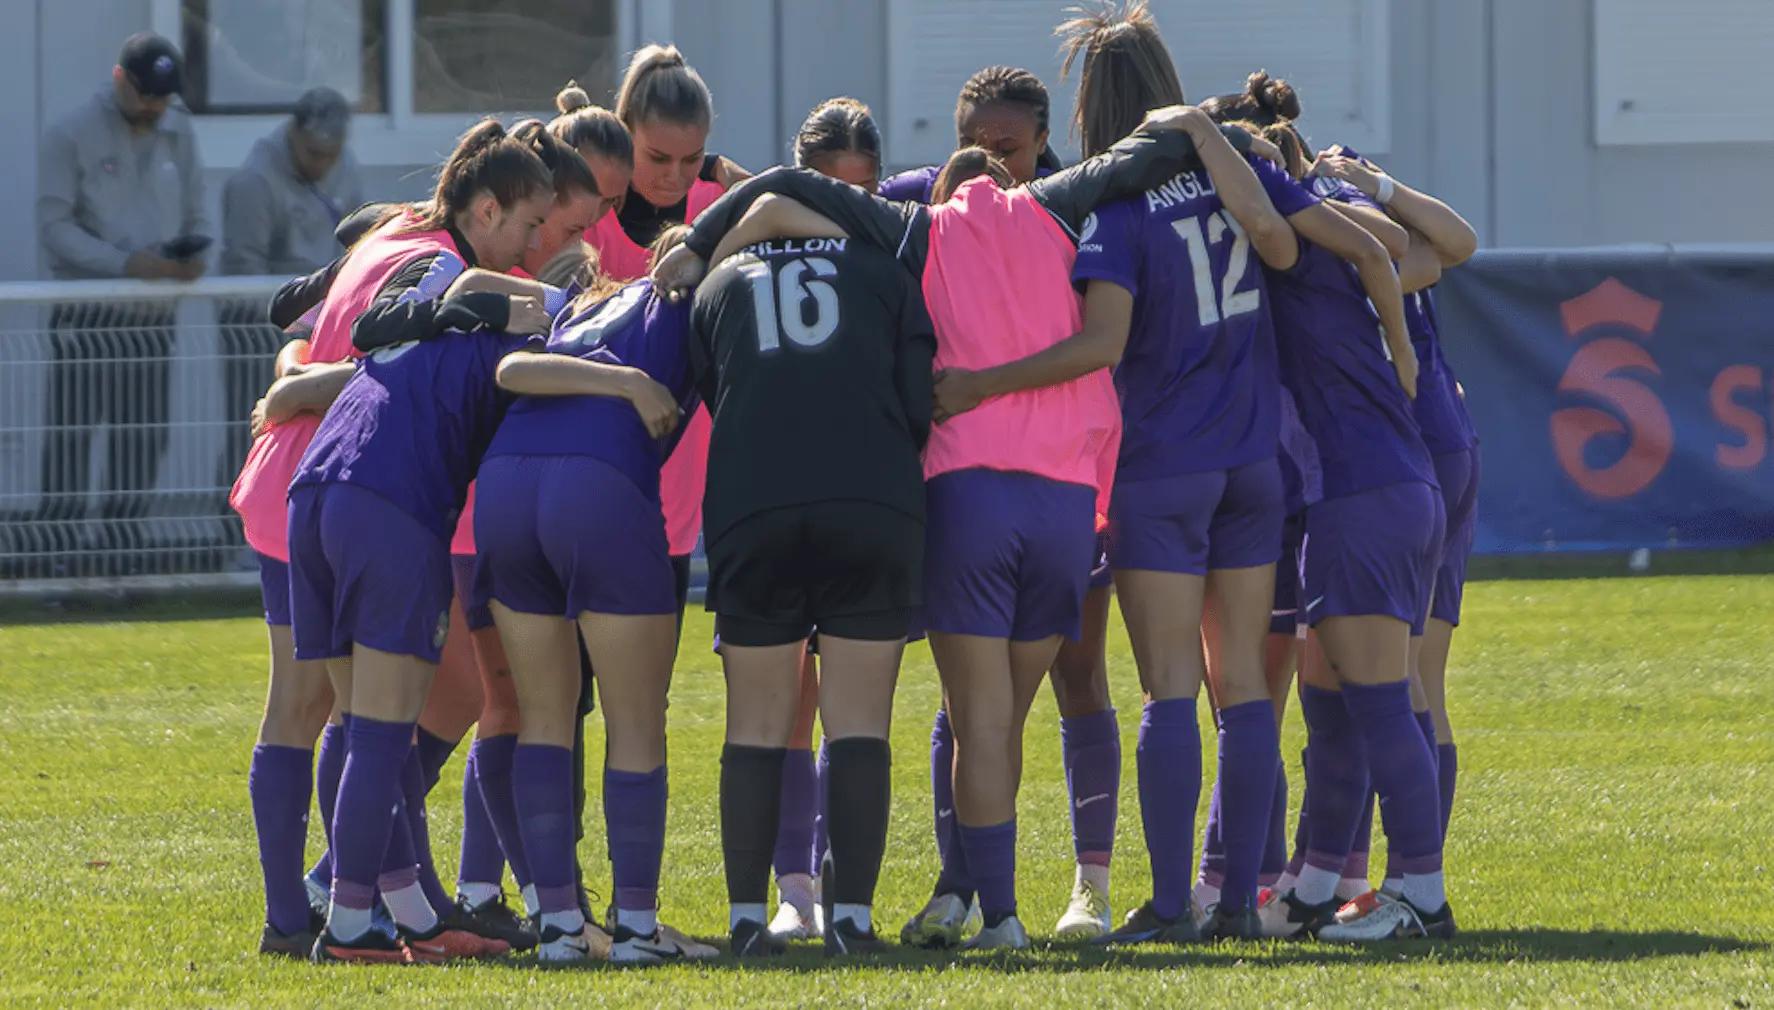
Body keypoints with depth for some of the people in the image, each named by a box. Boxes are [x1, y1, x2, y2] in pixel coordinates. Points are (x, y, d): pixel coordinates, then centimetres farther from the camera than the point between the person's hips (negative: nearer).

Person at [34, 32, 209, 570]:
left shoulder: (178, 133, 11)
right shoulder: (70, 136, -7)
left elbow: (195, 213, 17)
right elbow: (54, 225, -11)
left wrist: (194, 255, -6)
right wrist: (125, 263, -22)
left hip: (152, 316, 5)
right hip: (85, 316, -5)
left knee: (145, 438, 7)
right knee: (71, 436, -6)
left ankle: (123, 550, 16)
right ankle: (59, 552, -3)